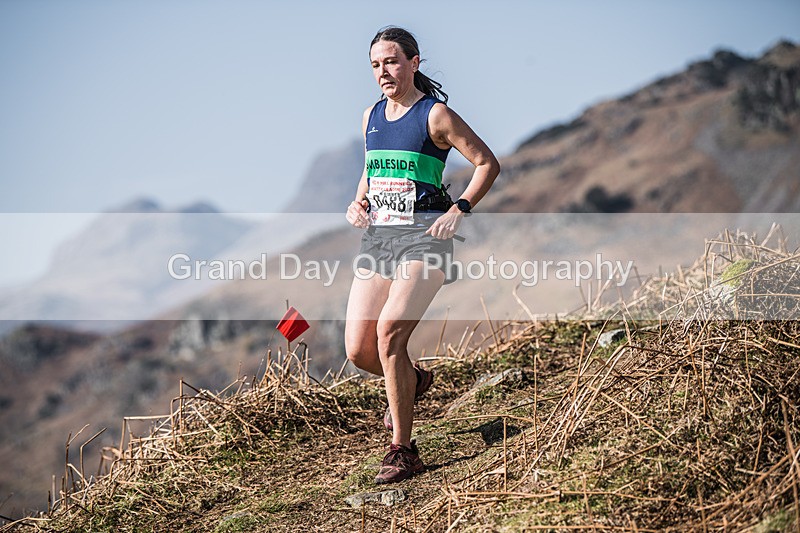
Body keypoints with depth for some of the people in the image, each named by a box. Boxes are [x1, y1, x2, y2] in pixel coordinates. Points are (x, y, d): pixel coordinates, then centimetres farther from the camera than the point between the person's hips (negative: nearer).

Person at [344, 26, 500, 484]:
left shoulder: (436, 114, -5)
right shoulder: (371, 117, 14)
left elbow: (488, 163, -2)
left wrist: (458, 211, -13)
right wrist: (358, 203, 9)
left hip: (424, 236, -6)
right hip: (378, 236, 6)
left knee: (389, 330, -23)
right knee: (358, 350, -1)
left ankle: (403, 451, -12)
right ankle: (413, 380, 35)